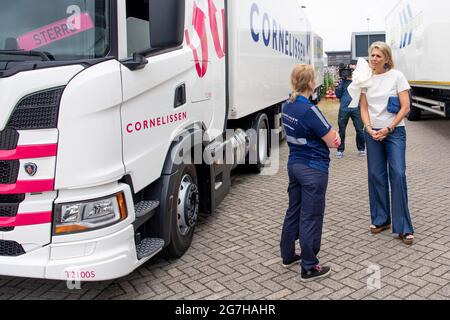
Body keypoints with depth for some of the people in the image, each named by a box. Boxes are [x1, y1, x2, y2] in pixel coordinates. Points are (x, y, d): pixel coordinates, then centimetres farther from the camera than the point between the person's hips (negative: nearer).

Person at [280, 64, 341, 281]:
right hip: (313, 169, -8)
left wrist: (329, 133, 1)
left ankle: (288, 255, 33)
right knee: (310, 217, 1)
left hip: (294, 164, 8)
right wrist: (332, 134, 4)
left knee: (293, 211, 19)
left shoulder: (288, 106, 5)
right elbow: (333, 141, -17)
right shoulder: (309, 110, -22)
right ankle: (309, 268, 13)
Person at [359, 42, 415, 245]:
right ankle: (381, 220, 19)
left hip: (394, 131, -3)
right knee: (376, 175, 5)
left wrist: (388, 129, -12)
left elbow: (405, 108, -7)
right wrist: (369, 128, -7)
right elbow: (364, 108, 9)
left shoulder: (396, 76, -4)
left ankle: (403, 228, -2)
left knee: (398, 175, -10)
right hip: (372, 132, 4)